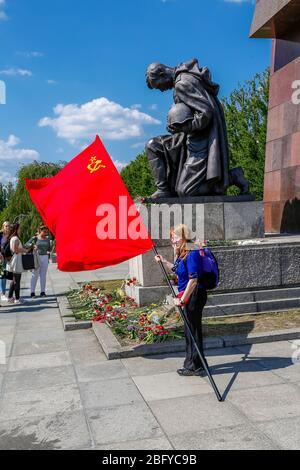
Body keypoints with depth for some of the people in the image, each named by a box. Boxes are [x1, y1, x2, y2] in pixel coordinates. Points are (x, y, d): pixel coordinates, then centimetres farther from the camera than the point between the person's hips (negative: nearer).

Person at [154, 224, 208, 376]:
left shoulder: (192, 254, -21)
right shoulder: (182, 254, 9)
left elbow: (193, 280, -25)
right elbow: (177, 269, 27)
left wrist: (182, 299, -22)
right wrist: (163, 261, 24)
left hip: (194, 295, -10)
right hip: (189, 296, 10)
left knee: (193, 330, 2)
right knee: (190, 330, 18)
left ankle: (195, 367, 16)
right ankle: (191, 364, 33)